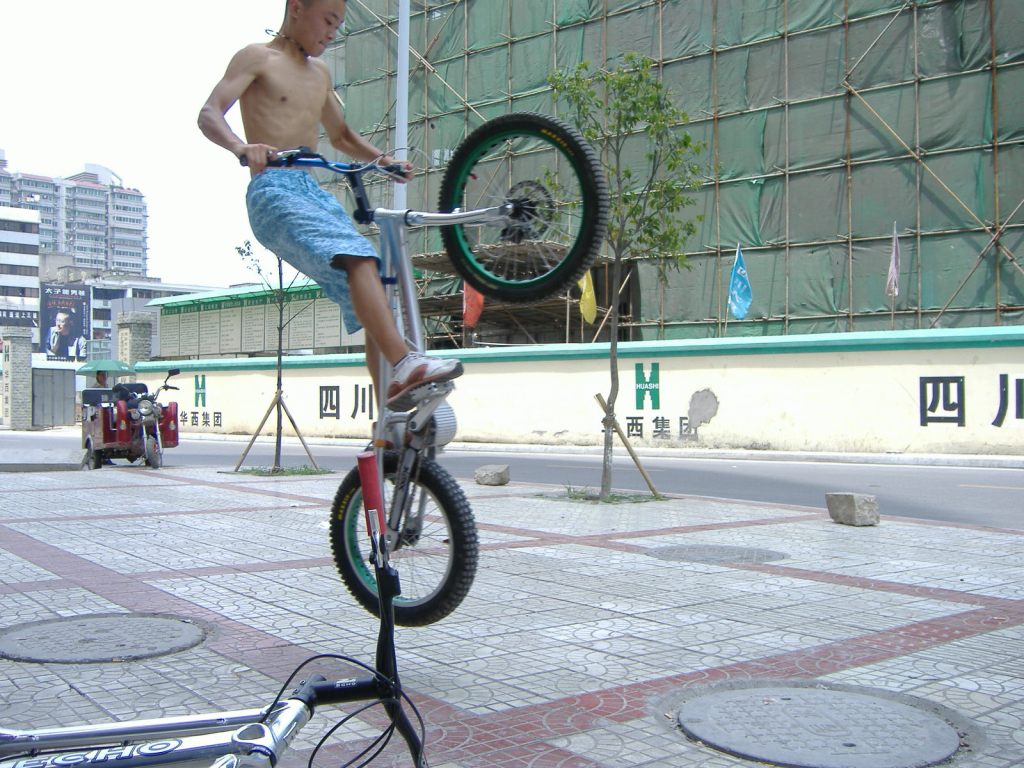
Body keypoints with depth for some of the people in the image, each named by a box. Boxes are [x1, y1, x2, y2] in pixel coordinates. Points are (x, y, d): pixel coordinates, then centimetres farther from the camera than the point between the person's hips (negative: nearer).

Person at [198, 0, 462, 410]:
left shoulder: (319, 73, 25)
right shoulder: (258, 58, 4)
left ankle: (391, 415, -5)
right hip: (274, 192, -7)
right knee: (359, 258, -32)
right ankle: (404, 365, -43)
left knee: (371, 294, -5)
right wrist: (241, 148, -32)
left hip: (314, 192, 8)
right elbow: (209, 114, -10)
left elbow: (340, 136, 36)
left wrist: (379, 158, 15)